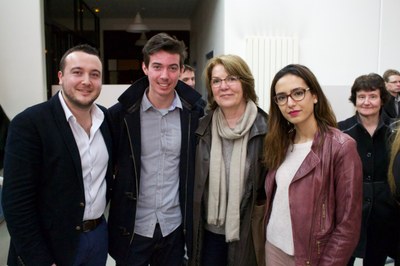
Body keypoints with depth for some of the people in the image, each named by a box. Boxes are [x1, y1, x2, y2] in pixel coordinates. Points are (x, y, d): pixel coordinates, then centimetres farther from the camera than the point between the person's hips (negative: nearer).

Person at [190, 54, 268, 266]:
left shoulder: (266, 128, -11)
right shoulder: (203, 128, -1)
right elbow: (196, 182, 8)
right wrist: (193, 226, 9)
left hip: (248, 231, -2)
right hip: (209, 230, 3)